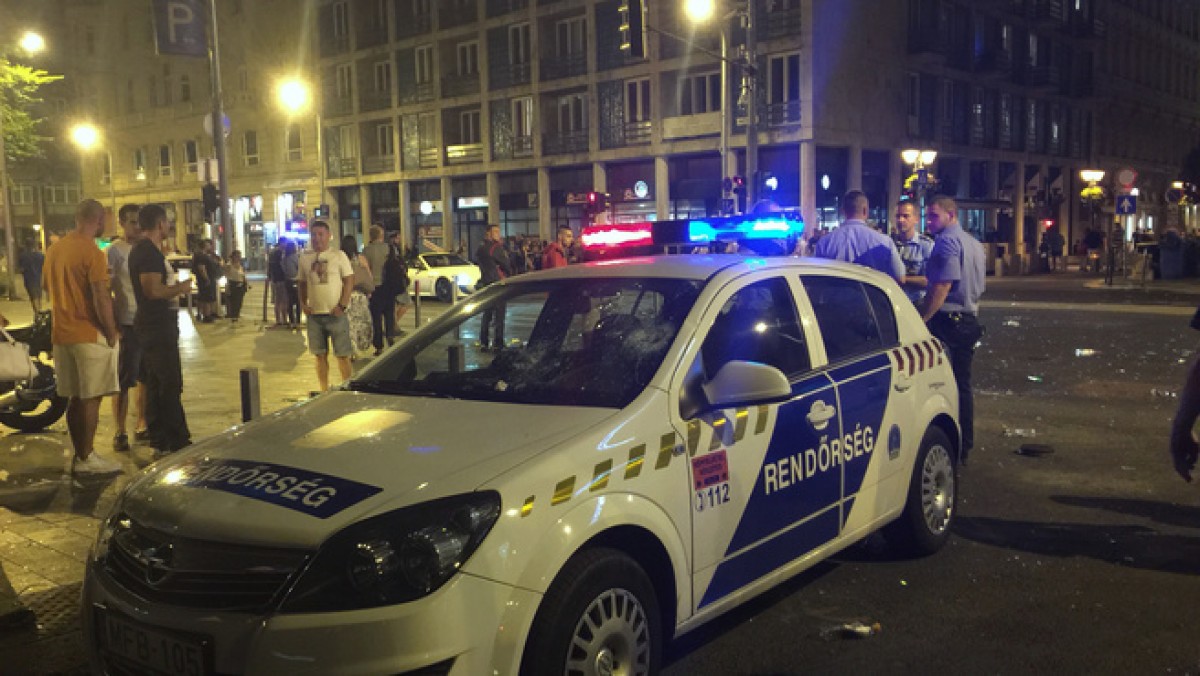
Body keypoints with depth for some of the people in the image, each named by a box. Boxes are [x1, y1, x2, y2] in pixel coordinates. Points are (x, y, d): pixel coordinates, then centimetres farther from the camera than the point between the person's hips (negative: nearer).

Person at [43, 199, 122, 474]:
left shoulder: (56, 248, 10)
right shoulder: (92, 252, -15)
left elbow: (45, 283, 23)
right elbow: (101, 298, -20)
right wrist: (112, 334, -12)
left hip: (62, 334, 8)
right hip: (90, 335, -8)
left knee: (75, 398, 13)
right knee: (91, 398, -1)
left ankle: (79, 454, 20)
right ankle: (86, 459, 4)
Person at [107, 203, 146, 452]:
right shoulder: (114, 251, -6)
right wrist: (114, 324, -15)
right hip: (128, 324, -6)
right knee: (124, 381, -2)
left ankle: (141, 424, 23)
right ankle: (120, 432, 5)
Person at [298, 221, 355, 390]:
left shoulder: (338, 255, -2)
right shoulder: (305, 258, 10)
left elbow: (349, 280, -5)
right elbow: (302, 282, 17)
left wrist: (342, 305, -13)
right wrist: (303, 303, 2)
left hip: (335, 313, -4)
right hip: (314, 313, 4)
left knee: (342, 354, -2)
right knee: (320, 355, 9)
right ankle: (324, 390, 18)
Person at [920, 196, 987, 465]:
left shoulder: (947, 241, -13)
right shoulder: (974, 244, 18)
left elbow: (942, 285, -21)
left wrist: (921, 320, -20)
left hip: (946, 321, -10)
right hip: (969, 320, 10)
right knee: (962, 385, 13)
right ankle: (963, 448, 19)